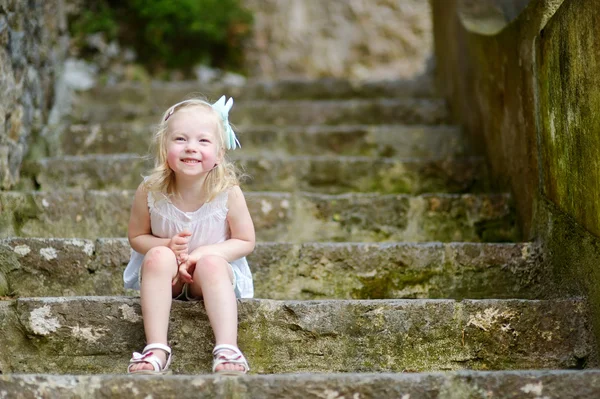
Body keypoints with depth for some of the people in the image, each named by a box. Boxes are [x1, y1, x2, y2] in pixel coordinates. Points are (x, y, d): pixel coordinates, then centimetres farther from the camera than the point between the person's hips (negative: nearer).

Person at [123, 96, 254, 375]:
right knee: (158, 256, -32)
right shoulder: (150, 191, -17)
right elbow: (136, 237, -2)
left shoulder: (228, 192, -19)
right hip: (163, 276, 1)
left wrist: (203, 253, -24)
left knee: (211, 263, -33)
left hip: (215, 271, -1)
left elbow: (245, 242, -9)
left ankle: (227, 349, -38)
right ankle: (156, 349, -36)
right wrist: (167, 245, -24)